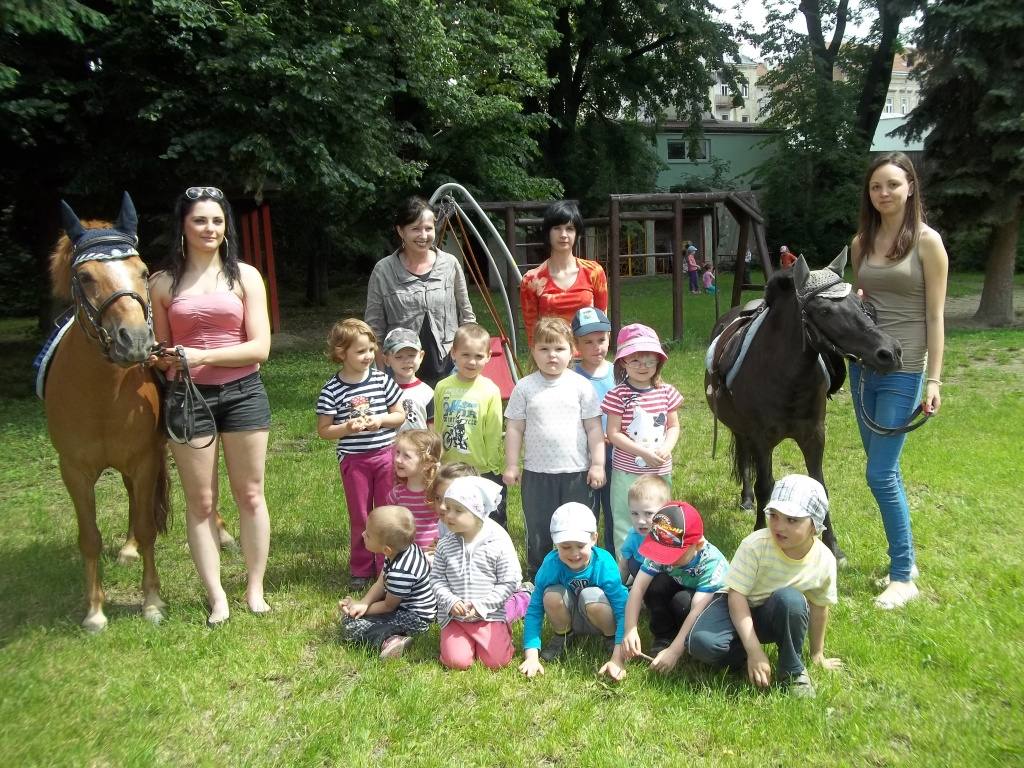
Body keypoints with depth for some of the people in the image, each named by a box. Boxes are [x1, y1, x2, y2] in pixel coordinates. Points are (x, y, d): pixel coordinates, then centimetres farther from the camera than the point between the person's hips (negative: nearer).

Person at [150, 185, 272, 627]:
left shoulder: (245, 276, 0)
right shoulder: (163, 283, 4)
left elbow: (260, 348, -6)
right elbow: (161, 350, 11)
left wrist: (201, 356, -16)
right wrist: (162, 360, -12)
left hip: (242, 395, -1)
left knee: (250, 496, 8)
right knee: (200, 503, 6)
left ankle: (255, 588, 23)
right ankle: (216, 596, 19)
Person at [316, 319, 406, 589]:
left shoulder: (382, 380, -4)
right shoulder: (332, 390, -10)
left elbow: (400, 415, 3)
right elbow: (323, 430, -5)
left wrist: (381, 419, -15)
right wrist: (348, 427, -20)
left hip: (386, 454, 2)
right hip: (353, 459, -1)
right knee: (360, 517, 10)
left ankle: (387, 566, 25)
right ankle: (360, 569, 27)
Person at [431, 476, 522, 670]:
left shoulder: (499, 543, -12)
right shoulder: (445, 545, -1)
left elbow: (509, 582, -9)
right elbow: (437, 578, 3)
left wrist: (481, 606, -15)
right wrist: (450, 602, -15)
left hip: (489, 615, -2)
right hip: (454, 616, 2)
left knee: (496, 661, -12)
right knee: (456, 661, -13)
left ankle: (502, 632, 18)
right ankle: (469, 639, 18)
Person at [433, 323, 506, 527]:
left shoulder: (490, 390, -11)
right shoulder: (443, 387, -2)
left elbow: (494, 433, -7)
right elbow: (437, 428, 5)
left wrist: (494, 465, -5)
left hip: (484, 471, -3)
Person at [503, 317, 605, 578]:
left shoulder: (581, 386, -2)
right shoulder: (525, 387, -1)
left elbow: (594, 428, 0)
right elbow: (514, 428, 2)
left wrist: (597, 464, -3)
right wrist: (511, 465, 0)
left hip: (577, 471, 0)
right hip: (537, 472, 0)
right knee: (538, 529, 12)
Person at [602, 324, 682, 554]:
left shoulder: (666, 392, 1)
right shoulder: (618, 395, -11)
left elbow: (673, 426, 7)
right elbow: (614, 434, -13)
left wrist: (666, 448, -13)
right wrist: (644, 452, -19)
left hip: (660, 471, 4)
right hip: (627, 472, -4)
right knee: (625, 522, 5)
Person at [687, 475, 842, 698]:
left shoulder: (824, 560, -17)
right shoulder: (756, 545, -28)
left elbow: (819, 607, 0)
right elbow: (737, 595, -25)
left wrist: (817, 653, 13)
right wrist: (755, 651, -30)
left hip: (777, 616, 2)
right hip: (739, 606, -2)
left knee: (791, 598, -35)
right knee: (701, 643, -32)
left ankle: (793, 672, -9)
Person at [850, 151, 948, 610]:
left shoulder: (927, 241, -7)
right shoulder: (862, 242, 8)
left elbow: (935, 316, -8)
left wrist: (934, 379, -11)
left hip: (903, 371, -6)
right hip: (863, 365, 6)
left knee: (880, 473, -7)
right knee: (884, 469, 13)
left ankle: (903, 576, 8)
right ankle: (904, 561, 28)